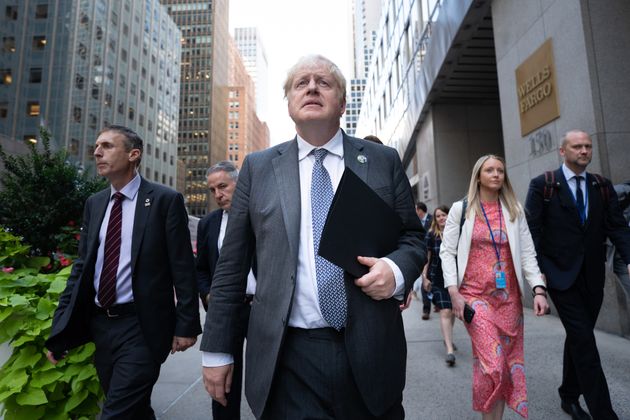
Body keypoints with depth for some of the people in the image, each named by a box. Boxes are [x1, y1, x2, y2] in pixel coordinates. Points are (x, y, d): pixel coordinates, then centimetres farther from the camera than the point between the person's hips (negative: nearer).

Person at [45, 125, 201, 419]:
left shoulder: (165, 200, -9)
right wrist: (60, 327, 7)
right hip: (99, 324, 6)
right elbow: (81, 266, 11)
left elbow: (183, 268, -10)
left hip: (141, 327, -6)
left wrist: (186, 325, -10)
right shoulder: (94, 203, 9)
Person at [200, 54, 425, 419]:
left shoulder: (384, 161, 4)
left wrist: (396, 269, -14)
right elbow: (231, 265, 4)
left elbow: (413, 237, 9)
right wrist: (217, 350, 5)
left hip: (370, 355, 2)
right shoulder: (258, 168, 3)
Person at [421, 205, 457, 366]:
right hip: (437, 279, -3)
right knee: (445, 312, -10)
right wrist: (424, 277, -3)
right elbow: (426, 257, 1)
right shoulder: (431, 235, -3)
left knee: (453, 311, 16)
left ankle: (447, 338, 39)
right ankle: (450, 350, -9)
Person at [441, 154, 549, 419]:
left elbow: (527, 253, 6)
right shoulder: (461, 209, 1)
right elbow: (447, 252, -2)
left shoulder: (515, 210, 9)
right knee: (492, 364, -9)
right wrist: (453, 292, -10)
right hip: (475, 294, -3)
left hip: (509, 296, 4)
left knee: (508, 362, 9)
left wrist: (538, 289, -6)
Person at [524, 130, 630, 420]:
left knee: (578, 338, 16)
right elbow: (532, 230, -7)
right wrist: (537, 271, -12)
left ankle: (569, 397, 33)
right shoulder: (542, 185, -4)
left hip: (592, 276, 5)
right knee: (584, 341, -6)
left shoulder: (602, 186, 9)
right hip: (561, 275, -5)